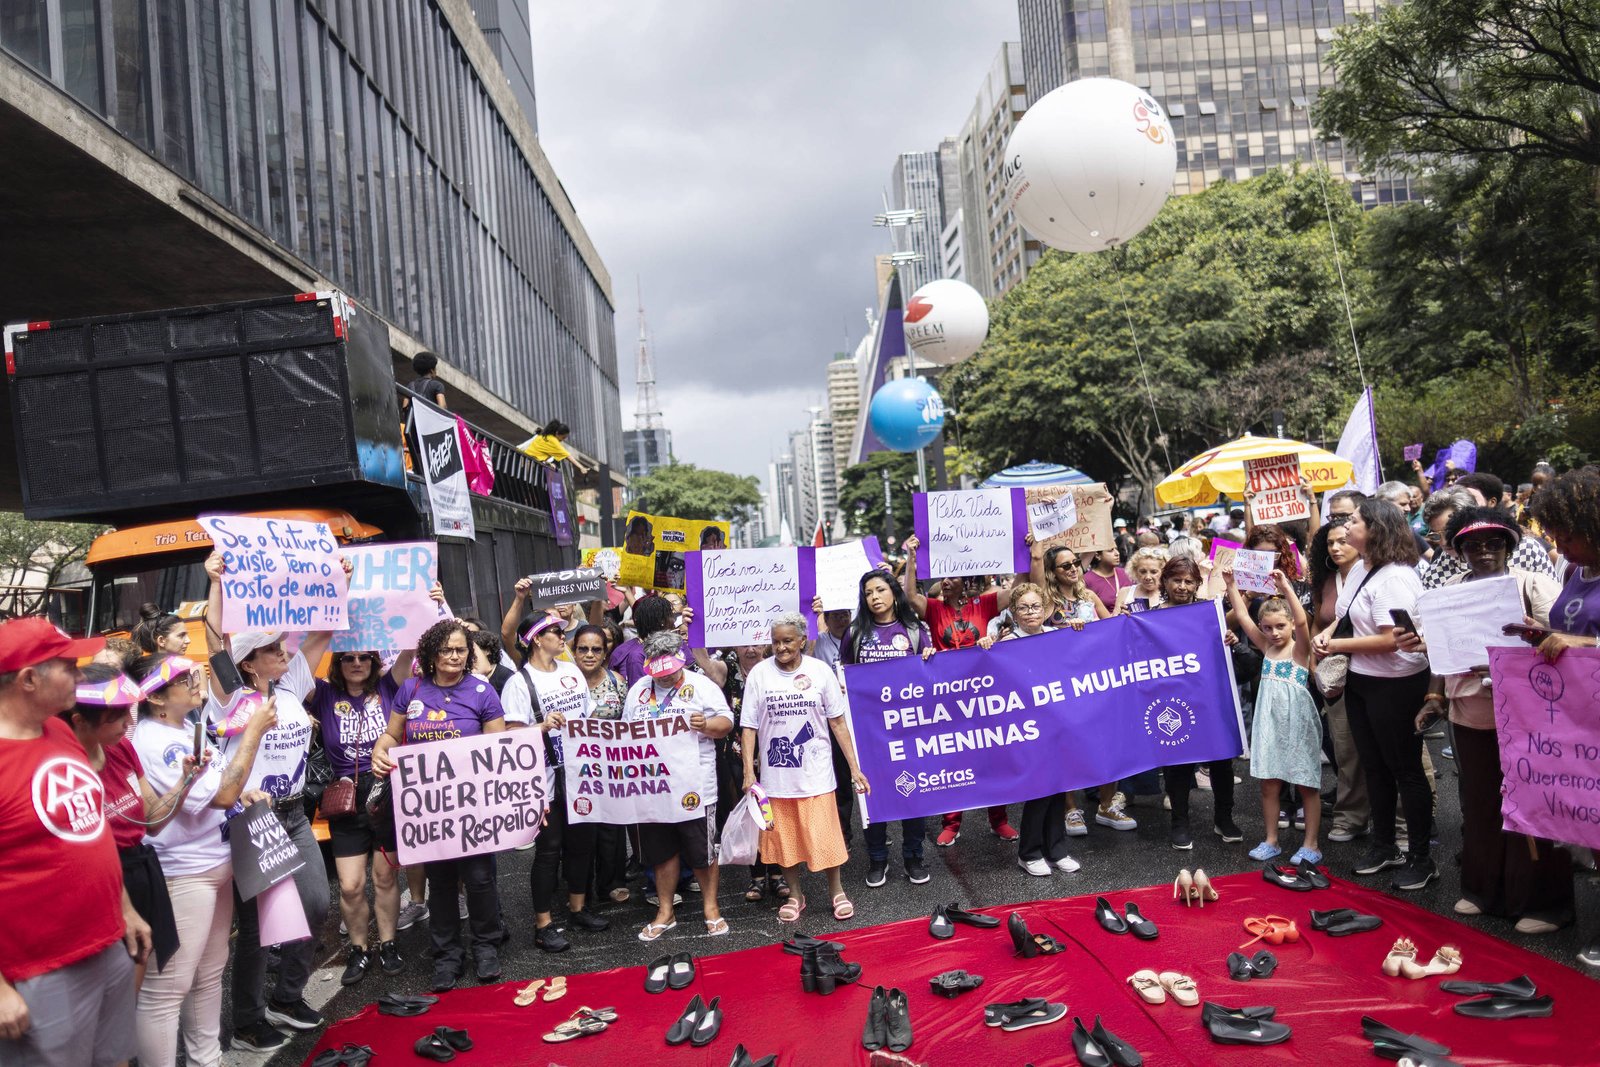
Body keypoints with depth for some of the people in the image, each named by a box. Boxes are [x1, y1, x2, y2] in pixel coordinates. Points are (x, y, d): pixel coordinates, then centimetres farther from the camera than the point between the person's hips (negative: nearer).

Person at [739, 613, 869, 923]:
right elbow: (749, 726, -1)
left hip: (815, 771, -1)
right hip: (775, 773, 1)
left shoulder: (820, 671, -3)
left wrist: (854, 767, 0)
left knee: (825, 834, 1)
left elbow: (837, 722, 2)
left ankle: (837, 891, 23)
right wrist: (748, 771, -8)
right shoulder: (759, 673, -3)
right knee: (784, 836, 10)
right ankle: (795, 895, 29)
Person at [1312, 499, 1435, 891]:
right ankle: (1384, 847, 33)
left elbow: (1390, 639, -27)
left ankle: (1421, 858, 17)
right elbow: (1343, 613, 19)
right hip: (1361, 681, 10)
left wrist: (1339, 645, -17)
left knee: (1406, 770, 3)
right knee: (1374, 768, 19)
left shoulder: (1395, 577, -22)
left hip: (1396, 684, -10)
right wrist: (1326, 634, -1)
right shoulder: (1359, 569, 7)